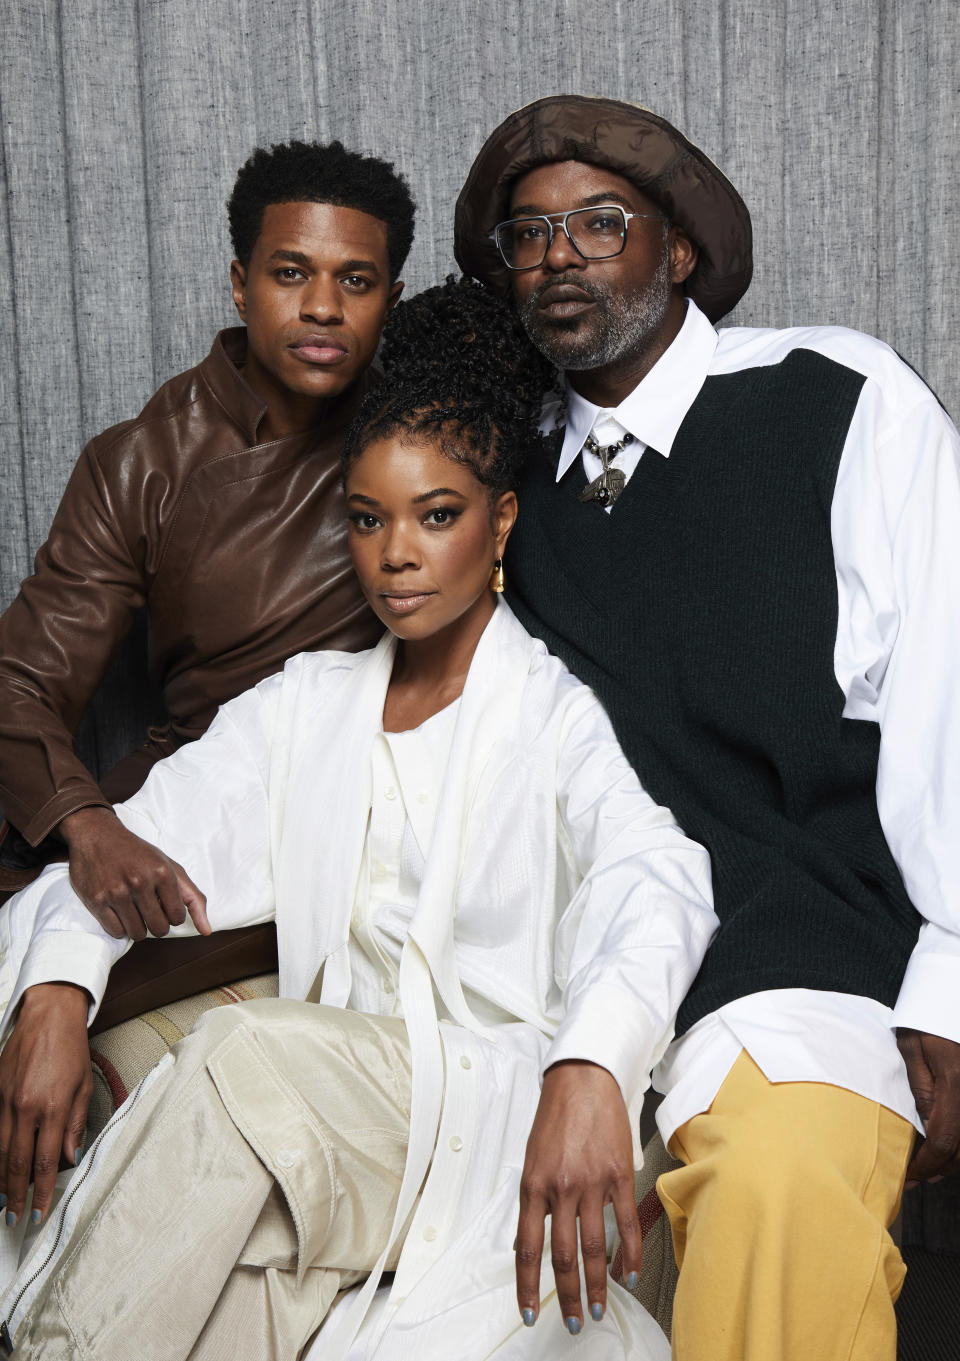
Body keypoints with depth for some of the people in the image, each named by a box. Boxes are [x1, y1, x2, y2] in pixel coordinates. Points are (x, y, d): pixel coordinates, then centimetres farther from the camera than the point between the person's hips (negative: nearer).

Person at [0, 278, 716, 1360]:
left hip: (508, 1111, -3)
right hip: (322, 1121, 3)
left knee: (247, 1060, -28)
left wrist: (589, 1066, -39)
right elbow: (141, 835, 6)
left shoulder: (565, 711, 1)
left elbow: (653, 878, -18)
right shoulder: (304, 704, 16)